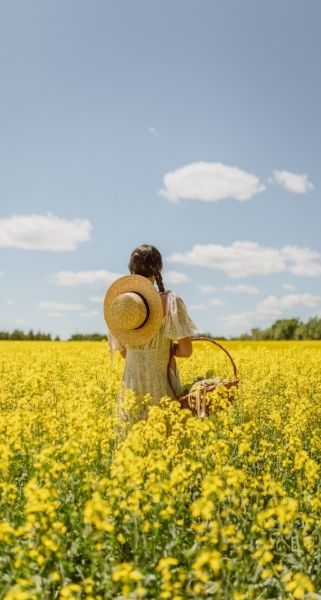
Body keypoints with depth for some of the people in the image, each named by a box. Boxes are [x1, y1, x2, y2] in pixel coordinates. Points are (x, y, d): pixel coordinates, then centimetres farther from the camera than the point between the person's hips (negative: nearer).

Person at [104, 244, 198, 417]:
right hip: (162, 385, -3)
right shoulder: (170, 301, -9)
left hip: (132, 385, 3)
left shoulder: (120, 301, 1)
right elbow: (186, 350, -10)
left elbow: (123, 352, 10)